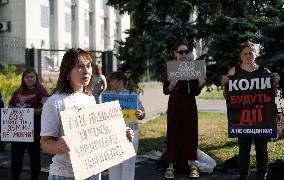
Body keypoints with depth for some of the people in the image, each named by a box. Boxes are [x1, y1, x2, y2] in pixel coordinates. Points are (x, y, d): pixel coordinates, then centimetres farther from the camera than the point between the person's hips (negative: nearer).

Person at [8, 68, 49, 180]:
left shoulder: (40, 91, -4)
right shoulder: (18, 92, 13)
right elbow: (10, 109, 20)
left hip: (34, 130, -5)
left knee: (34, 157, 7)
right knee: (16, 158, 10)